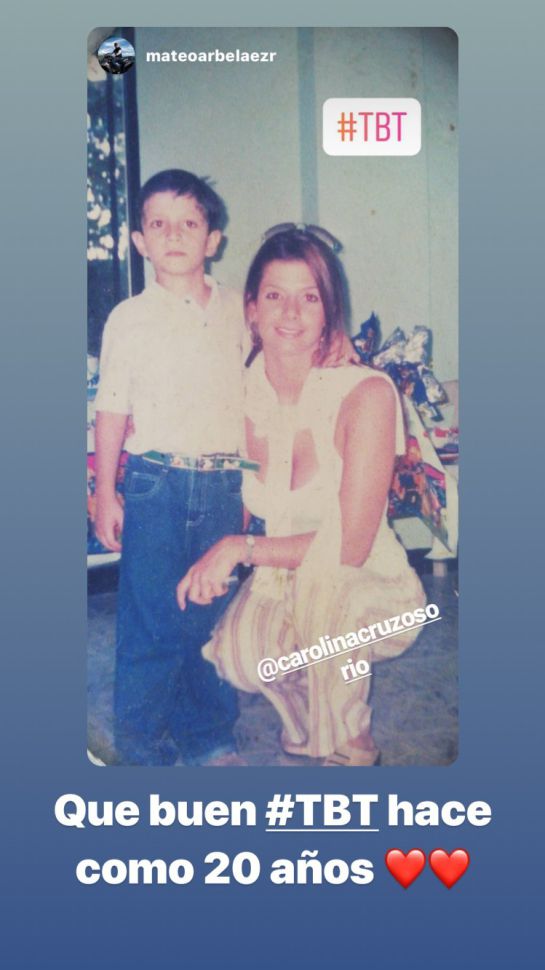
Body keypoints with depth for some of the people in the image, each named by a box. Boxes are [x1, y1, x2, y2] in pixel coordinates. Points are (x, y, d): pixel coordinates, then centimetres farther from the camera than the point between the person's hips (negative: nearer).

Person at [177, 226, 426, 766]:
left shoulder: (366, 393, -19)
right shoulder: (243, 398, -4)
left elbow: (350, 545, -21)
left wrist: (243, 549, -22)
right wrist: (213, 561, -13)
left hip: (370, 592, -3)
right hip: (281, 588, 3)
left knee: (319, 573, -36)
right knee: (238, 653, -28)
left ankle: (349, 752, -11)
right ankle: (306, 735, 10)